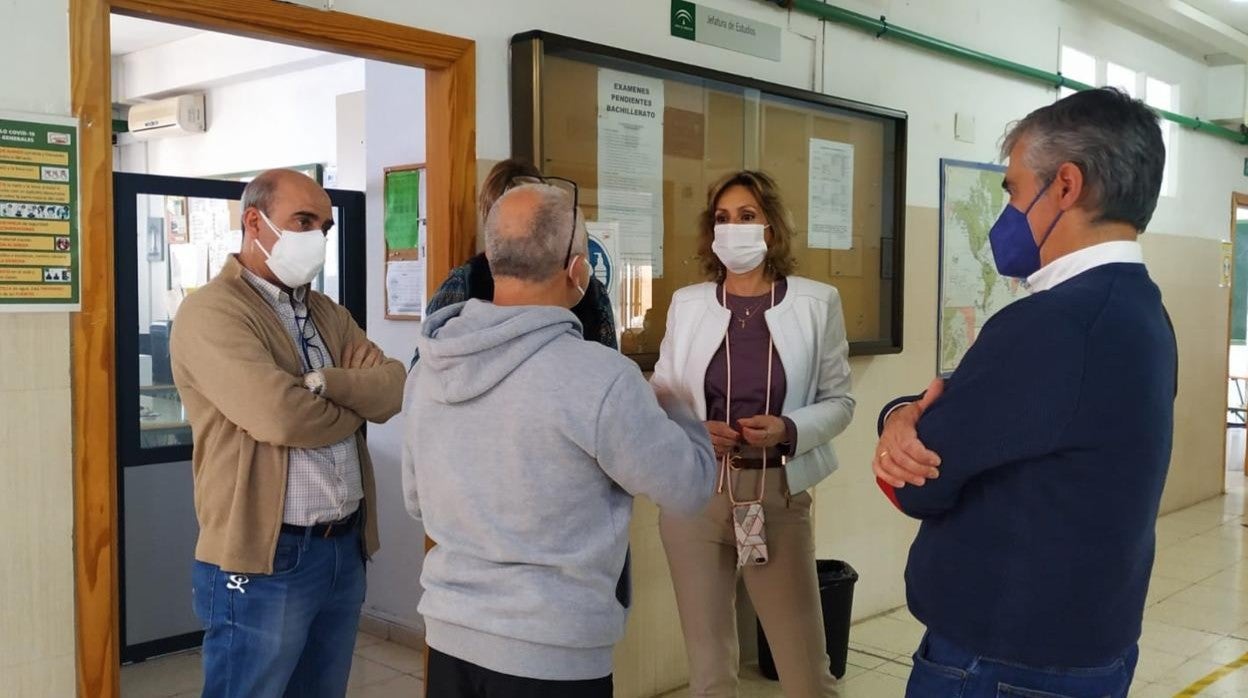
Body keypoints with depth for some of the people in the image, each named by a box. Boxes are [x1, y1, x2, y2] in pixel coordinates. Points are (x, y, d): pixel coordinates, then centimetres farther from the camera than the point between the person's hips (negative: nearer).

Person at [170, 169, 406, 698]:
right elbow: (280, 416, -24)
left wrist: (324, 382, -18)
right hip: (264, 559, -7)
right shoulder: (211, 311, -11)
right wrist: (355, 406, -5)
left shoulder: (329, 315, 14)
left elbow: (394, 387, 0)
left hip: (345, 548, 7)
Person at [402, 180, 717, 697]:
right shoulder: (599, 376, -22)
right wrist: (671, 408, 9)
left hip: (448, 631, 6)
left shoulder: (428, 367, -1)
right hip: (551, 653, -5)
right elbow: (690, 486, -9)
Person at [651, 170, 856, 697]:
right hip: (695, 492, 1)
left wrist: (789, 429, -18)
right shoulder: (687, 303, 4)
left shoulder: (817, 302, 0)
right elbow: (661, 393, 8)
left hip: (780, 495, -1)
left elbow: (840, 401, 2)